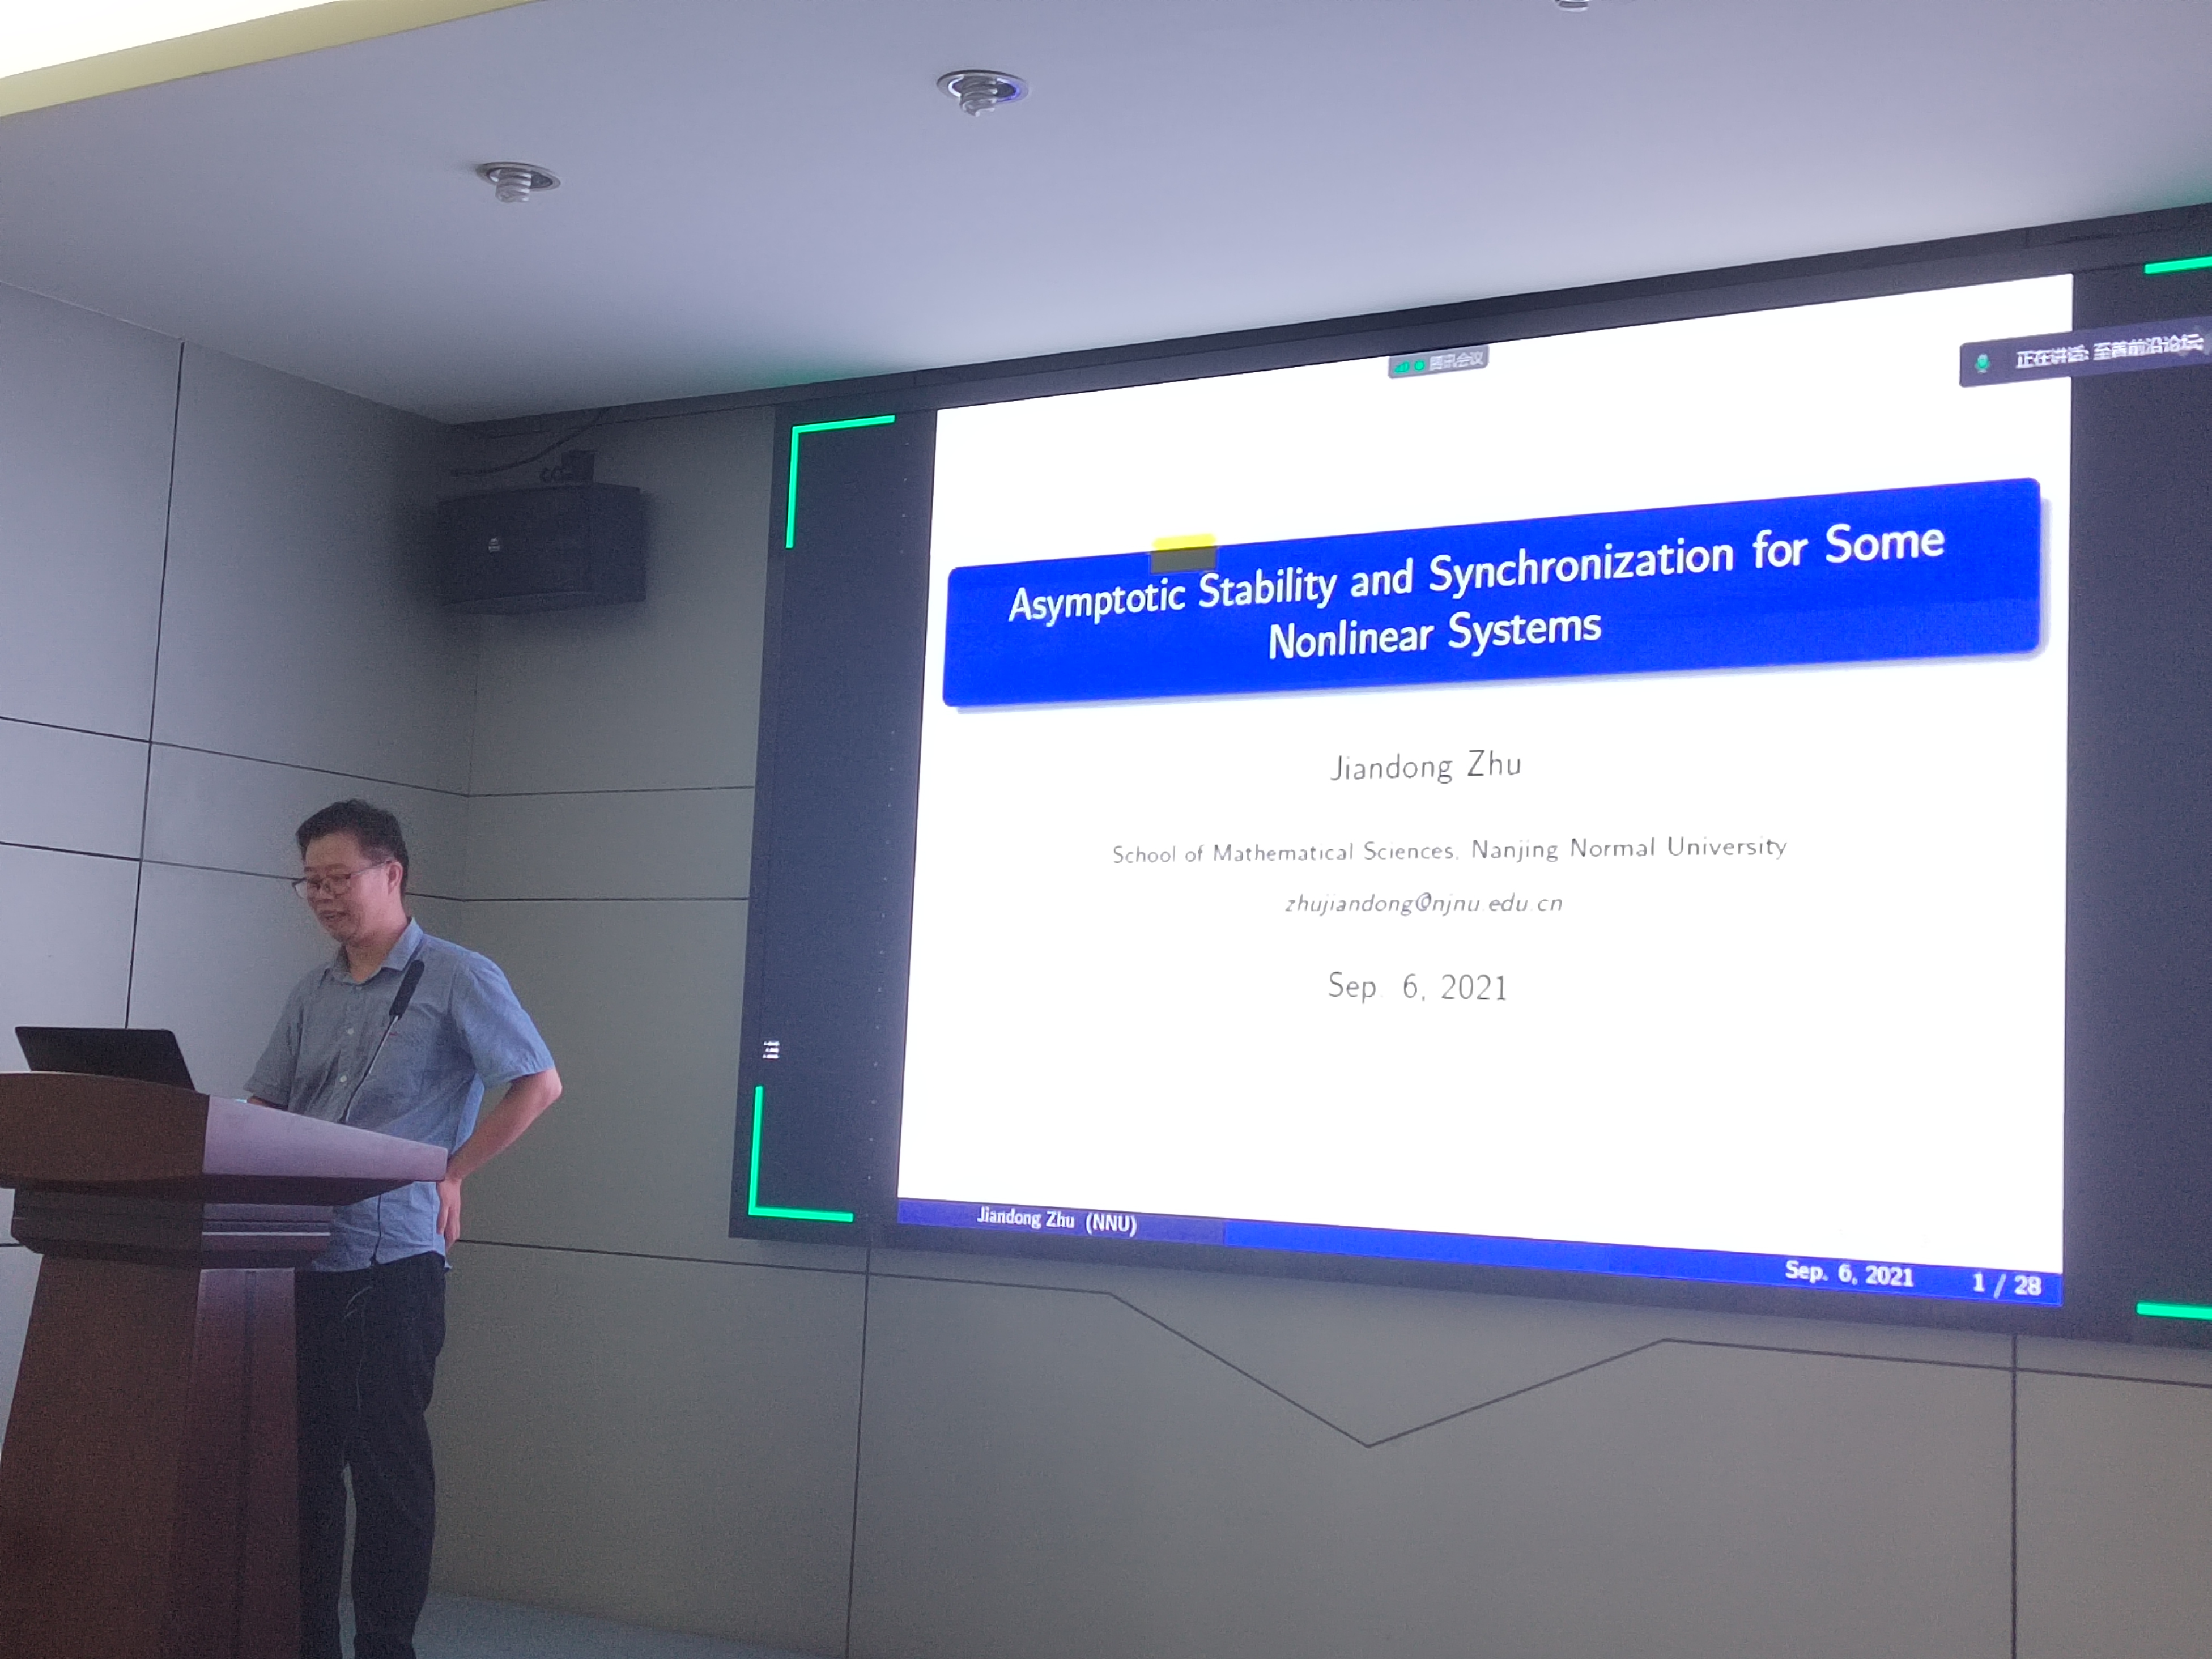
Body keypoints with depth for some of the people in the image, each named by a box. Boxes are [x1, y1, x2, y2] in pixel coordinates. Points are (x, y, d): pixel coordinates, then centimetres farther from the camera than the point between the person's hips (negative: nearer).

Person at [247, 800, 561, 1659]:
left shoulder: (457, 980, -3)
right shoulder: (313, 994, 16)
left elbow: (539, 1084, -6)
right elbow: (262, 1107, 17)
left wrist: (451, 1173, -8)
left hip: (391, 1259, -6)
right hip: (302, 1257, 6)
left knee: (387, 1460, -1)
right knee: (302, 1456, 10)